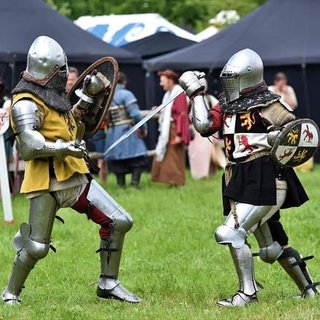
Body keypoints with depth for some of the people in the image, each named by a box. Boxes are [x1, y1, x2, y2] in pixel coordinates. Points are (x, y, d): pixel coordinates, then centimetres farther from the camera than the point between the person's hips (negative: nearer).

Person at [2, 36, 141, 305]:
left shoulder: (53, 96, 14)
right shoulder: (26, 104, -15)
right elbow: (31, 144, -26)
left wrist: (88, 99, 21)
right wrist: (64, 148, -34)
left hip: (75, 178, 9)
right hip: (47, 183, -9)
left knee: (119, 222, 3)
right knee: (37, 247, -11)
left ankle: (108, 284, 13)